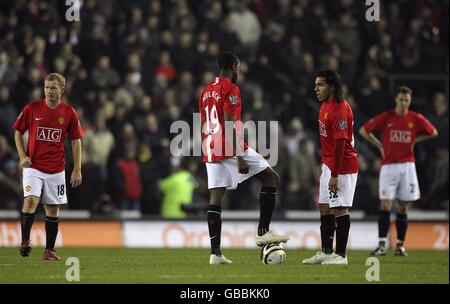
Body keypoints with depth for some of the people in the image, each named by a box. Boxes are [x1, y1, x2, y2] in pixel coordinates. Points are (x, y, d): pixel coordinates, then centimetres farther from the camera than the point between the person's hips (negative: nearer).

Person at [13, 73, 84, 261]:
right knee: (31, 201, -21)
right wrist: (22, 155, -5)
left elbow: (76, 141, 5)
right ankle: (25, 242, -14)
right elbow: (18, 132, 8)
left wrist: (77, 170, 1)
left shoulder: (69, 113, 0)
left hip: (56, 170, 2)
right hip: (33, 167, -2)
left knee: (53, 209, 6)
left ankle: (49, 251, 14)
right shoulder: (32, 108, -3)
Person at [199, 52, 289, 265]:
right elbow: (230, 125, -17)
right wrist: (239, 157, -19)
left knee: (215, 199, 4)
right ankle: (263, 231, -4)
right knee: (271, 178, 3)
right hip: (230, 149, -8)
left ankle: (215, 253, -2)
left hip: (210, 151, 8)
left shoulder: (206, 92, 18)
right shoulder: (230, 89, -8)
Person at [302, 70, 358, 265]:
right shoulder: (325, 105, 11)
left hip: (343, 166, -10)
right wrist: (324, 165, 21)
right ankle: (326, 252, 19)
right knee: (324, 207, 13)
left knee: (340, 209, -6)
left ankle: (341, 255, -2)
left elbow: (340, 143, -23)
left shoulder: (339, 109, -20)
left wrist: (334, 175, -23)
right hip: (329, 164, 10)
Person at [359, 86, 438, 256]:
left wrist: (414, 140, 8)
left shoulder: (416, 119, 1)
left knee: (403, 208, 5)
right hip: (388, 165, -1)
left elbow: (433, 132, 17)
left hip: (407, 165, 2)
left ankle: (400, 245, 10)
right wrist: (379, 145, 3)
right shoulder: (385, 118, -3)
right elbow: (364, 130, 7)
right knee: (385, 205, -10)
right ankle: (382, 244, -10)